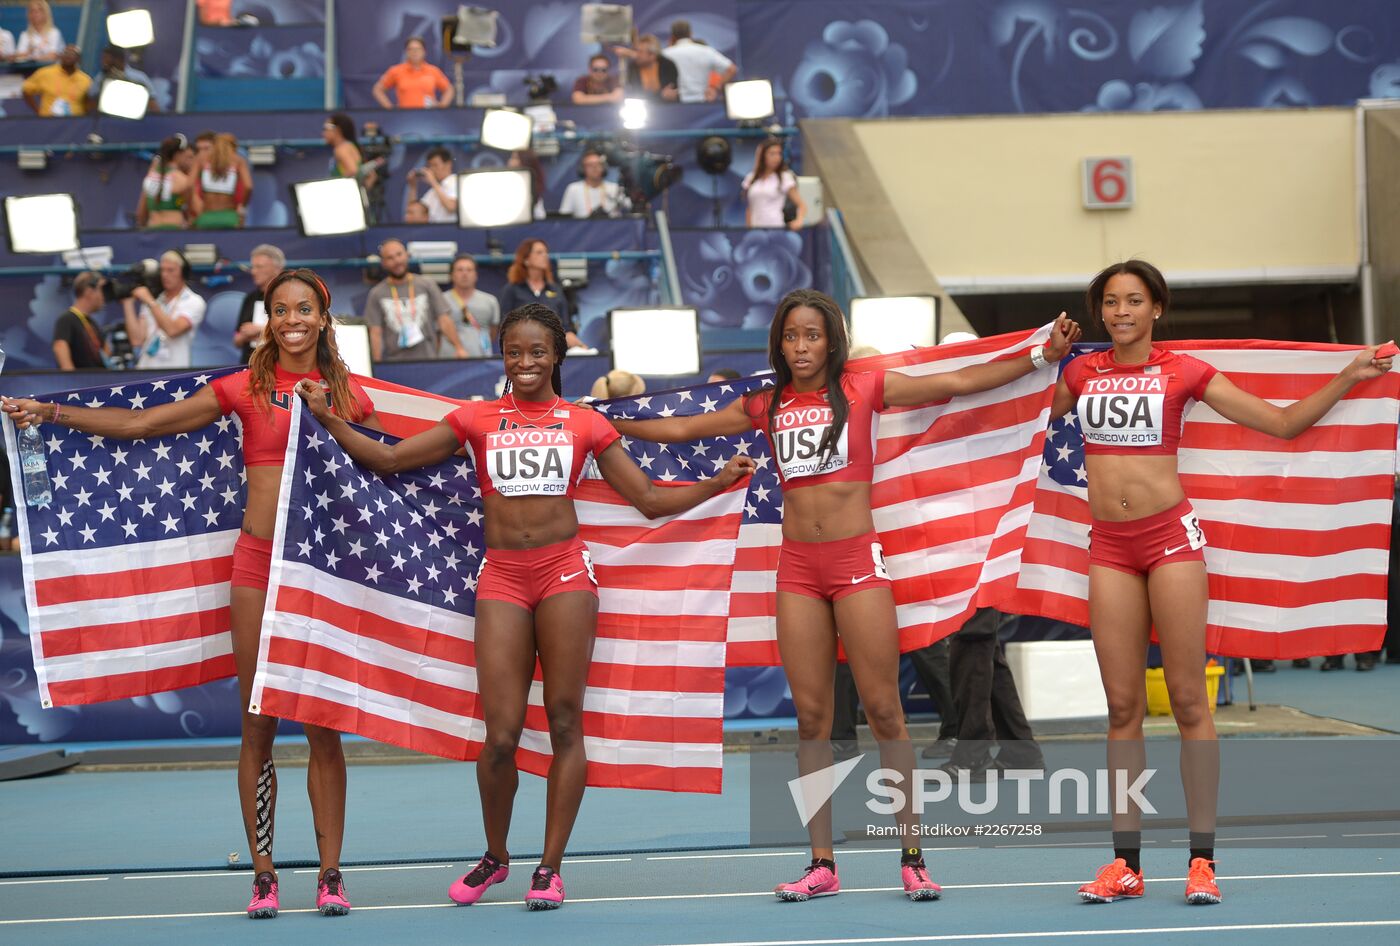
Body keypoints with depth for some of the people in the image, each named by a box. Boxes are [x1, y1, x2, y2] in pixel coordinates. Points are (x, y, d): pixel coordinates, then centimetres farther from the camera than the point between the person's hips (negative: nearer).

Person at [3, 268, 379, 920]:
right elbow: (141, 424, 5)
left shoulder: (348, 395, 7)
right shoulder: (245, 388, 4)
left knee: (324, 727, 2)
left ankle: (330, 874, 8)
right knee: (257, 726, 1)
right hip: (258, 564, 0)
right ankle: (263, 875, 8)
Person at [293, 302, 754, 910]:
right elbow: (387, 459, 12)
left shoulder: (584, 424, 10)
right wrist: (328, 419, 5)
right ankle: (495, 856, 18)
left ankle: (550, 866, 8)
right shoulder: (477, 420, 11)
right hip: (502, 577, 0)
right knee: (501, 735, -5)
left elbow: (650, 500, 13)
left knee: (565, 722, -2)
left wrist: (718, 482, 5)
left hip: (565, 570, 0)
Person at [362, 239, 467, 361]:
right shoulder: (377, 294, 5)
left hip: (428, 362, 0)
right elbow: (376, 333, 2)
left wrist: (459, 348, -12)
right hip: (394, 365, 0)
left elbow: (444, 319, 1)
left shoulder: (427, 286, 6)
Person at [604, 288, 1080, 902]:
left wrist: (1041, 357, -8)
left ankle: (912, 858, 2)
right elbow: (679, 429, 20)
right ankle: (822, 866, 7)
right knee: (811, 718, 4)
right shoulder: (767, 406, 9)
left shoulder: (863, 390, 0)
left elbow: (961, 383, -2)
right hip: (798, 568, 3)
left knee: (884, 711, -3)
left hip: (857, 561, -3)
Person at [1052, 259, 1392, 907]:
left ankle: (1202, 860, -2)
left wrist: (1348, 378, -3)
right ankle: (1126, 864, 5)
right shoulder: (1081, 372, 10)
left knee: (1188, 700, -4)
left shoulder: (1183, 372, 2)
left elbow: (1283, 423, 4)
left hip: (1170, 535, -3)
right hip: (1109, 547, 3)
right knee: (1122, 707, 3)